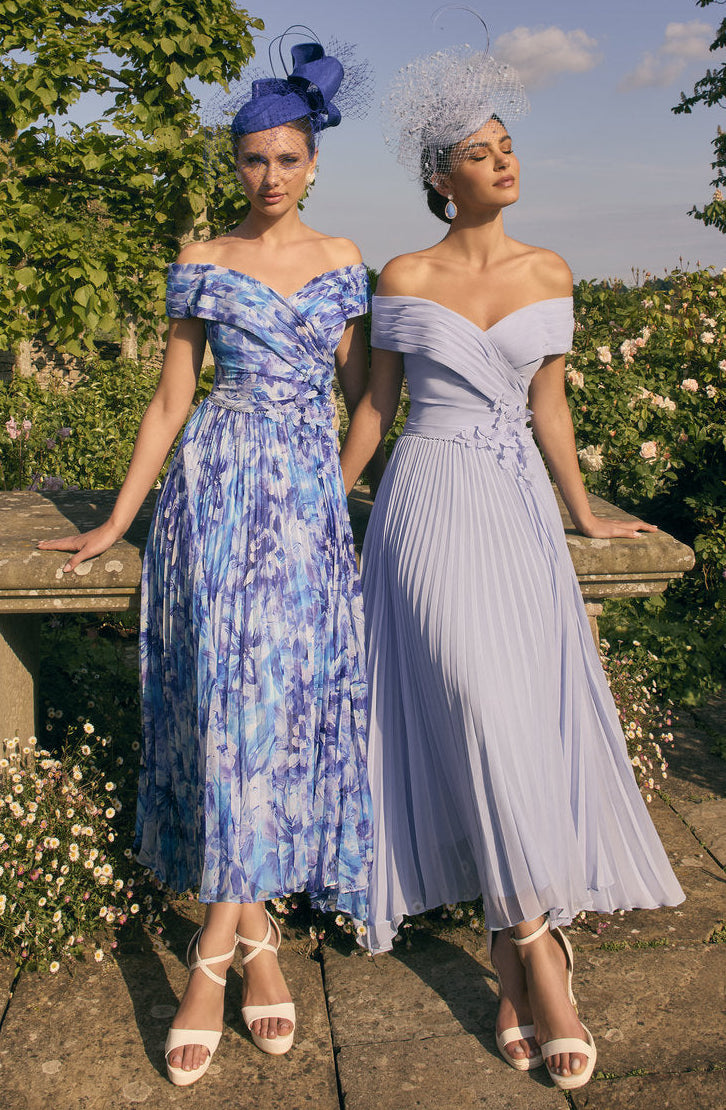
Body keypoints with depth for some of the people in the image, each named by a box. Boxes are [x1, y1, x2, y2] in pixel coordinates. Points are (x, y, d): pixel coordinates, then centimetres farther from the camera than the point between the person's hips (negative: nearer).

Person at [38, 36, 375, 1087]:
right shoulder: (202, 262, 9)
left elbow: (361, 387, 16)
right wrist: (118, 518, 7)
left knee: (289, 685, -7)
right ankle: (255, 930, -3)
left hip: (312, 489, 2)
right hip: (220, 481, -1)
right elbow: (170, 398, 9)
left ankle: (217, 943, 2)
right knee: (233, 688, -12)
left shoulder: (342, 257, 15)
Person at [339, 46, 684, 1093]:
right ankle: (539, 947, -4)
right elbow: (377, 400, 9)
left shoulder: (549, 274, 11)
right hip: (434, 502, -3)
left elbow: (548, 403, 15)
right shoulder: (405, 280, 1)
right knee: (482, 708, -15)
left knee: (534, 710, -4)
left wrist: (583, 511, 18)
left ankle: (513, 934, 9)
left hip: (519, 504, 4)